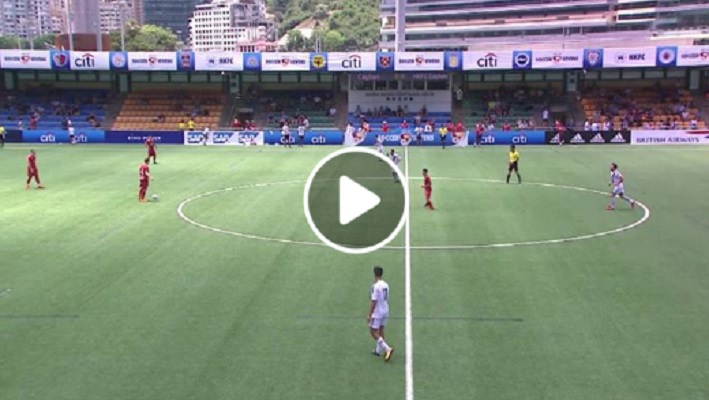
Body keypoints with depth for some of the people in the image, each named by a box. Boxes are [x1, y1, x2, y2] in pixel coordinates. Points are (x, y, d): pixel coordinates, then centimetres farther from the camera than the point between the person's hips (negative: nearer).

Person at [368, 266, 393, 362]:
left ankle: (387, 349, -12)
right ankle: (378, 350, 29)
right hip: (385, 311, 8)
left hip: (377, 313, -8)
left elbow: (373, 301, -21)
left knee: (373, 332, -1)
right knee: (380, 330, 19)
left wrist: (369, 314, -15)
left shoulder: (375, 286, -20)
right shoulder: (386, 285, 3)